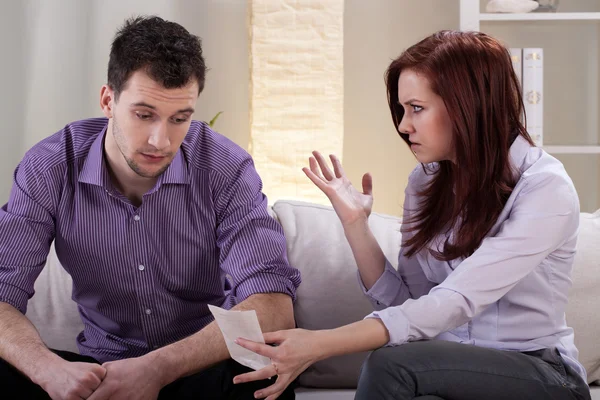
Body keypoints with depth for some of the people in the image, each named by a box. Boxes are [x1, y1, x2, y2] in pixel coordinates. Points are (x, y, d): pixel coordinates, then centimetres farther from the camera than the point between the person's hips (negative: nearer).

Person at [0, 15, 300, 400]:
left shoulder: (227, 169, -16)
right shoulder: (49, 169, -11)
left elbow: (274, 308, -24)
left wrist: (159, 368, -38)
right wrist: (50, 369, -39)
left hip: (202, 366, 0)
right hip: (102, 366, 0)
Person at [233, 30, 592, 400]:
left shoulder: (546, 189, -16)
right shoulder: (427, 180, 3)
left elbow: (455, 302, -26)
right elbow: (404, 301, 4)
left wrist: (321, 344, -33)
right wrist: (355, 222, -9)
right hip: (453, 370, 4)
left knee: (391, 365, -30)